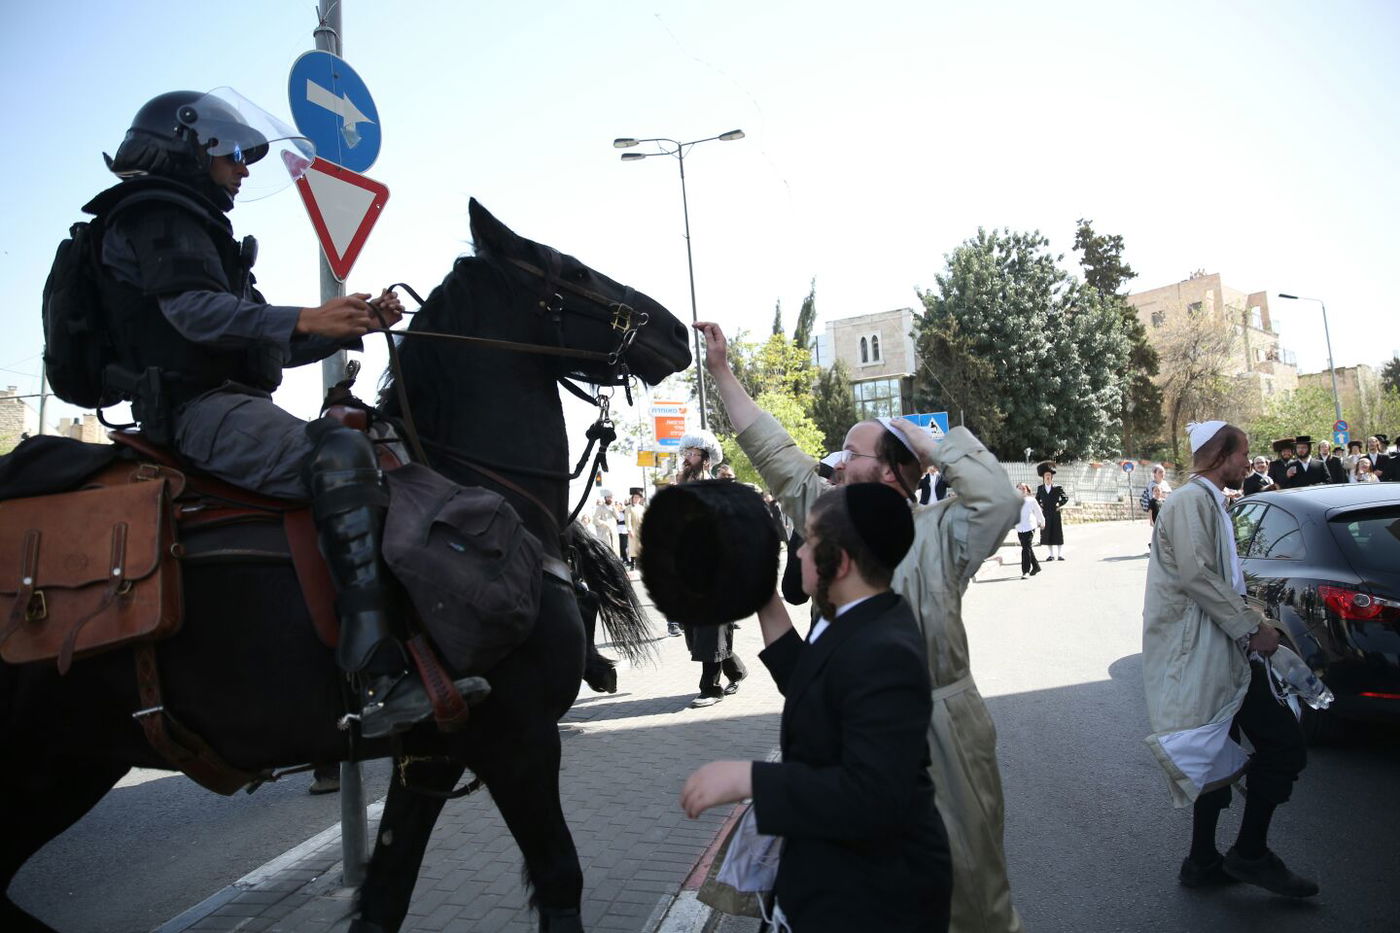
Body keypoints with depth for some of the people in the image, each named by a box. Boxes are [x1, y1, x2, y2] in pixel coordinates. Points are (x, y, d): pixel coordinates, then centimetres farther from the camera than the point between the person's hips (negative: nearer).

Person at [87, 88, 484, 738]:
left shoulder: (195, 227, 31)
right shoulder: (156, 216, 1)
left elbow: (274, 346, 23)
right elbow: (196, 310, -20)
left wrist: (357, 324, 11)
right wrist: (305, 319, -31)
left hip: (227, 406, 11)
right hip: (200, 408, -11)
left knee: (380, 467, 8)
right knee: (340, 455, -32)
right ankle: (382, 679, -42)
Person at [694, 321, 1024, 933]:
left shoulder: (939, 532, -11)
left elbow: (1002, 501, -28)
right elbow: (774, 452, 4)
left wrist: (931, 444, -18)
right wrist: (722, 372, 6)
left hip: (940, 729, -5)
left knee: (968, 872, 11)